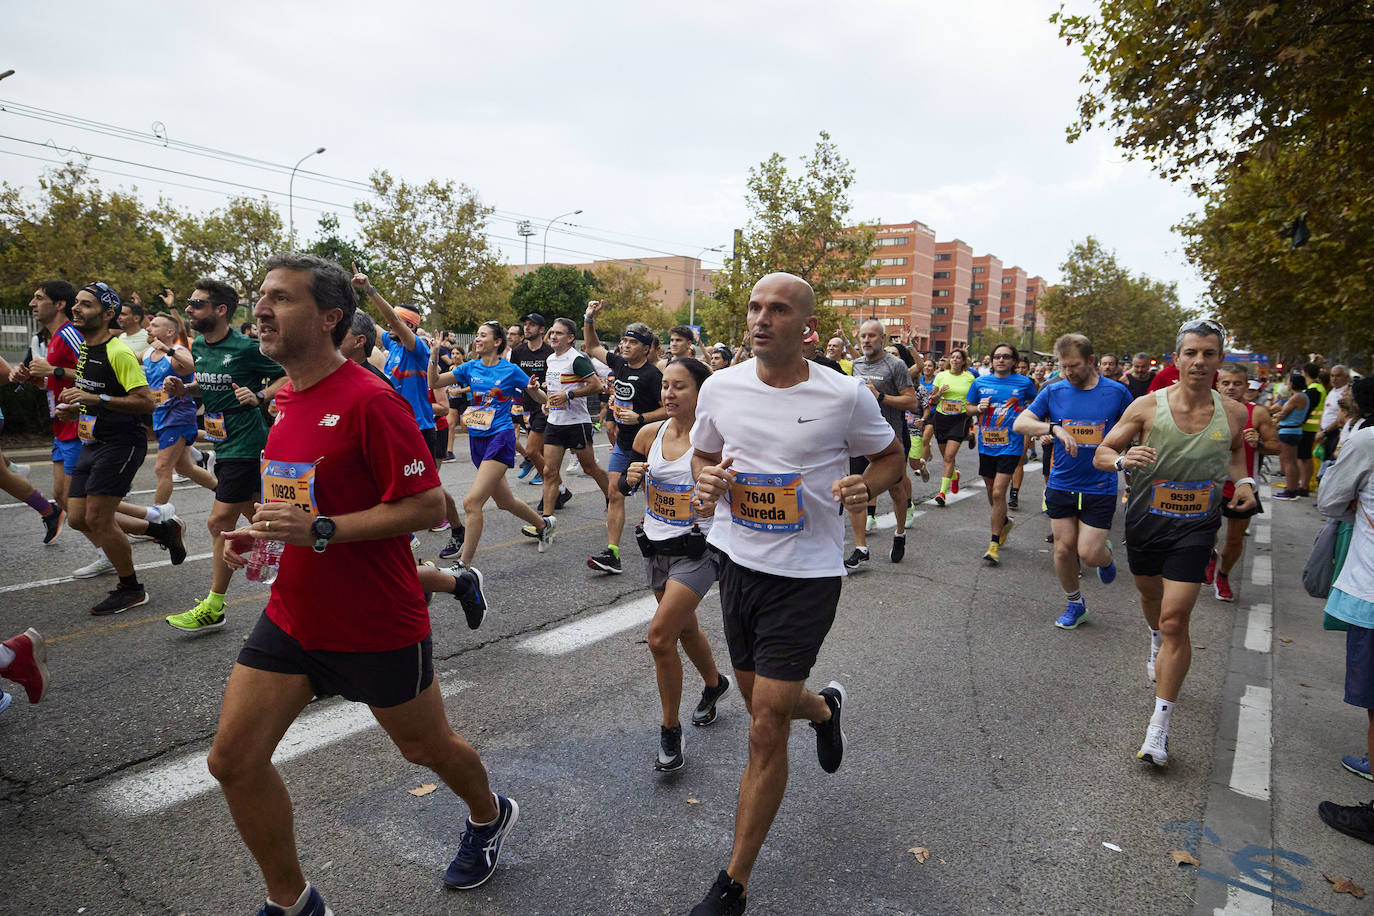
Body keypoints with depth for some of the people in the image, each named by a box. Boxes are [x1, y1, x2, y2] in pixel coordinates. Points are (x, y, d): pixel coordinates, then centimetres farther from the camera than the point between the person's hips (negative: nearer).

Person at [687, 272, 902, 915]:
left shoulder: (845, 396, -12)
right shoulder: (720, 387, -2)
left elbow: (891, 457, 5)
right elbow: (702, 454, 13)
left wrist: (866, 487, -17)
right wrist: (706, 482, -10)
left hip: (807, 575, -4)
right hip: (738, 562, 5)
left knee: (766, 730, -3)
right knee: (759, 704, 21)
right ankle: (824, 707, 58)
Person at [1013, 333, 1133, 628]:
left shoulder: (1116, 391, -4)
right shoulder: (1053, 391, -1)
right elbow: (1019, 423, -10)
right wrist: (1055, 428, -25)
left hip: (1100, 487, -2)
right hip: (1061, 485, 2)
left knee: (1089, 553, -5)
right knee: (1064, 548, 7)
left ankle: (1106, 556, 33)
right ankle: (1074, 604, 28)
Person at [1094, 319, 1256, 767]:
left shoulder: (1233, 413, -5)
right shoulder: (1148, 406, -11)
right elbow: (1100, 454, -7)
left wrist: (1243, 482, 0)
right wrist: (1122, 459, -30)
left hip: (1195, 527, -1)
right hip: (1145, 521, 1)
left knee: (1175, 619, -9)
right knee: (1150, 595, 23)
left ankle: (1159, 726, -2)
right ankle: (1157, 639, 61)